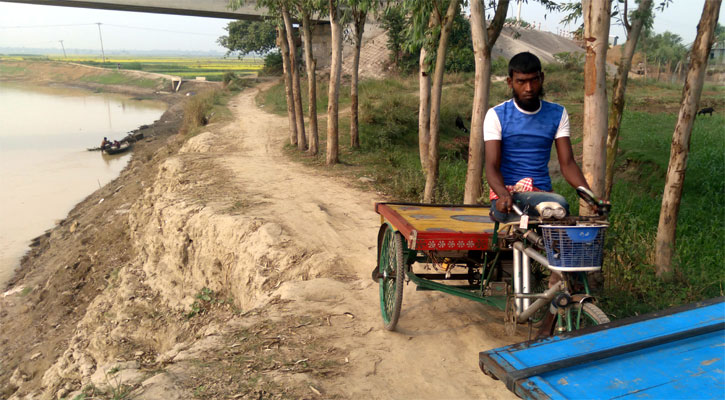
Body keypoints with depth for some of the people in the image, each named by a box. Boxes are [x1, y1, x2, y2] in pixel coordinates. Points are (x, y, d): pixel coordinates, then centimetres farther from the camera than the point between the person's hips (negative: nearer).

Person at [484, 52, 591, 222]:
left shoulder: (557, 114, 10)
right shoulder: (496, 115, 0)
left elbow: (567, 163, 4)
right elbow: (492, 166, -9)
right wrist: (504, 194, -31)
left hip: (542, 194, 4)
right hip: (506, 192, -4)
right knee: (559, 205, -35)